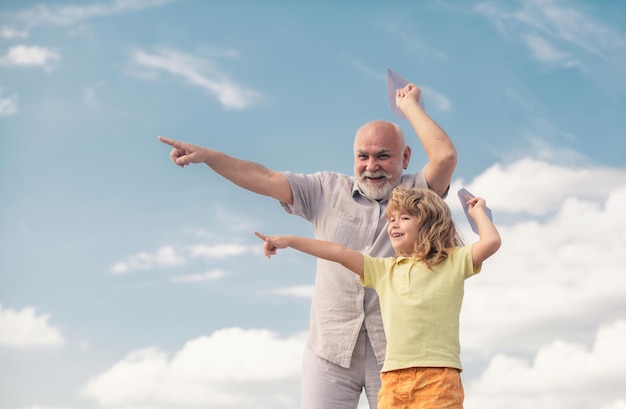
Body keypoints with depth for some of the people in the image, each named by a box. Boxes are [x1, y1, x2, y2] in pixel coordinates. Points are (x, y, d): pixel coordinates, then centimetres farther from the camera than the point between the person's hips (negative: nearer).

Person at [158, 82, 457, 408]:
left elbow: (445, 156, -12)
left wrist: (409, 105, 0)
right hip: (330, 348, 2)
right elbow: (266, 179, 5)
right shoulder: (328, 191, 11)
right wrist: (207, 155, -4)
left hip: (393, 349, -2)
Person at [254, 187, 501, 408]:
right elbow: (340, 253, 14)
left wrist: (477, 211, 9)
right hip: (393, 379, 5)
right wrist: (289, 241, 10)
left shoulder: (451, 263, 7)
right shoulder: (384, 270, 20)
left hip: (438, 375, -5)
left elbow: (491, 242, -6)